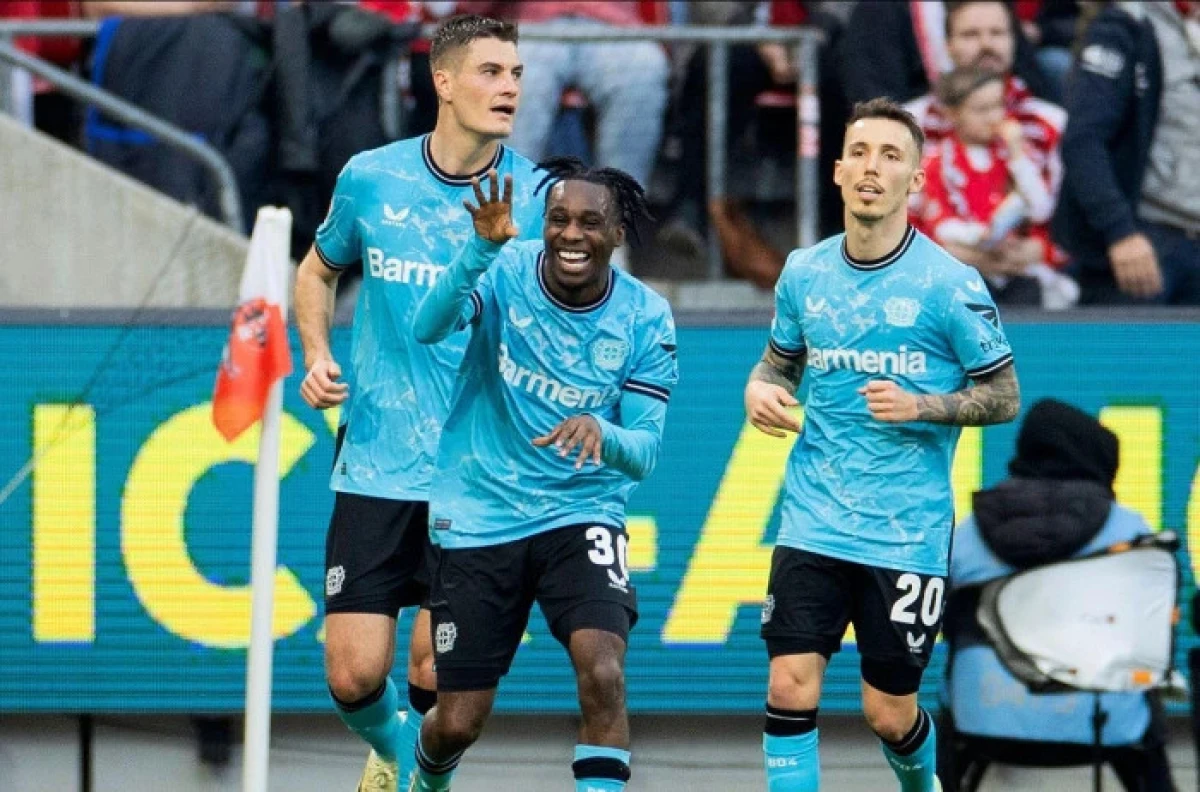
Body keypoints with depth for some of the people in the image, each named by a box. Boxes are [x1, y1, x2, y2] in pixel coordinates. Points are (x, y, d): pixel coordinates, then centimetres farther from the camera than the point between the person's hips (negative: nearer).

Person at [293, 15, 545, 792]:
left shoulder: (536, 195, -4)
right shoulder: (371, 179, 1)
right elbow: (319, 270, 20)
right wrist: (318, 356, 3)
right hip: (376, 463, 1)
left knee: (437, 676, -5)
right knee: (355, 674, -1)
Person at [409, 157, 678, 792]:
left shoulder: (645, 318, -8)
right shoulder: (505, 273, -11)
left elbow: (644, 452, -9)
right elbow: (429, 327, -30)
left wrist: (602, 434, -33)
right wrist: (482, 248, -46)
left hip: (582, 515, 0)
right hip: (479, 518, 0)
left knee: (603, 675, -26)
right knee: (458, 724, 6)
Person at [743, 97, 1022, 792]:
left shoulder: (949, 284, -8)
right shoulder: (804, 273, 5)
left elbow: (1004, 397, -2)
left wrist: (920, 406, -18)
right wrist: (760, 391, -2)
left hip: (907, 532, -3)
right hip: (814, 521, 3)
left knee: (890, 714, 5)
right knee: (791, 687, -12)